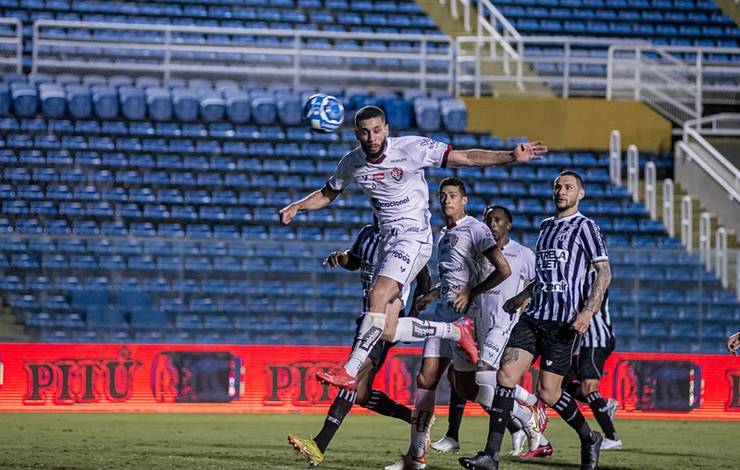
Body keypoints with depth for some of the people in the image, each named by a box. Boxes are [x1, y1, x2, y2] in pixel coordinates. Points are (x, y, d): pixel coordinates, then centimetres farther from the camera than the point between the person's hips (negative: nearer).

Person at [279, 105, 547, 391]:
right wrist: (297, 206, 4)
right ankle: (455, 331, 16)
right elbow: (327, 194, 22)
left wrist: (512, 157, -21)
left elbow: (467, 158, -10)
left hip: (414, 235, -6)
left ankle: (350, 371, -27)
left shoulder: (411, 148, -12)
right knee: (387, 331, -3)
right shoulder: (352, 163, 4)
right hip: (388, 239, 6)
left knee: (378, 295, -27)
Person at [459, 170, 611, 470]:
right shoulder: (545, 226, 19)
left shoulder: (585, 227, -2)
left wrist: (588, 312, -18)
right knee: (506, 374, -10)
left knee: (547, 392, -5)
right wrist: (524, 296, 35)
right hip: (535, 316, 7)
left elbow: (604, 272, -7)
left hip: (564, 322, -7)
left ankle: (589, 440, 21)